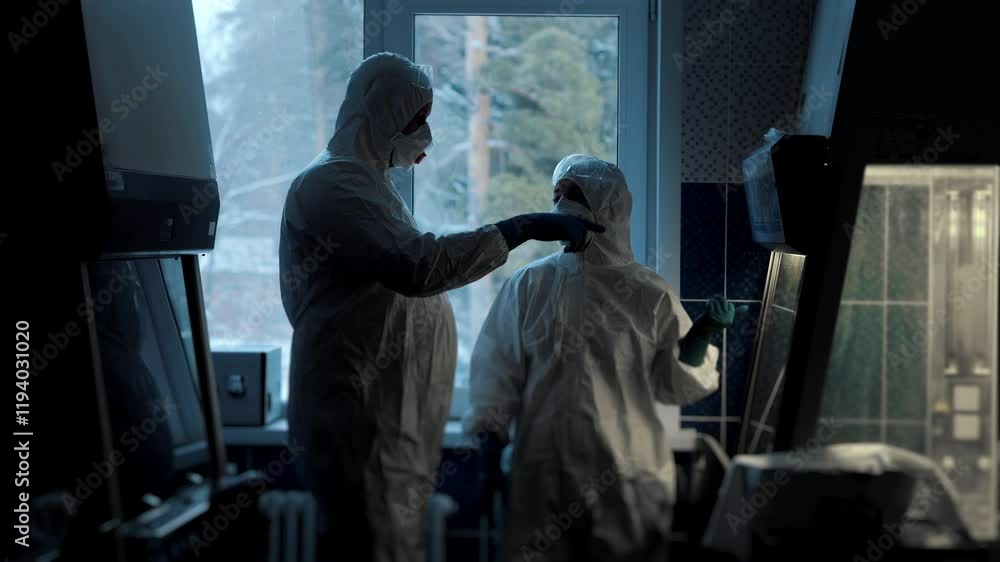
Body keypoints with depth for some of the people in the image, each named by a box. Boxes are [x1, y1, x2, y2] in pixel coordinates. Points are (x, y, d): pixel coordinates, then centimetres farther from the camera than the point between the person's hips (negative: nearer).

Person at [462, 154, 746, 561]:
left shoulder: (649, 295, 0)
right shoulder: (529, 285, 1)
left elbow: (674, 384, 1)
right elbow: (498, 372, 3)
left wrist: (701, 336, -14)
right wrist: (491, 452, -2)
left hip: (629, 477, 0)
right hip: (545, 474, 0)